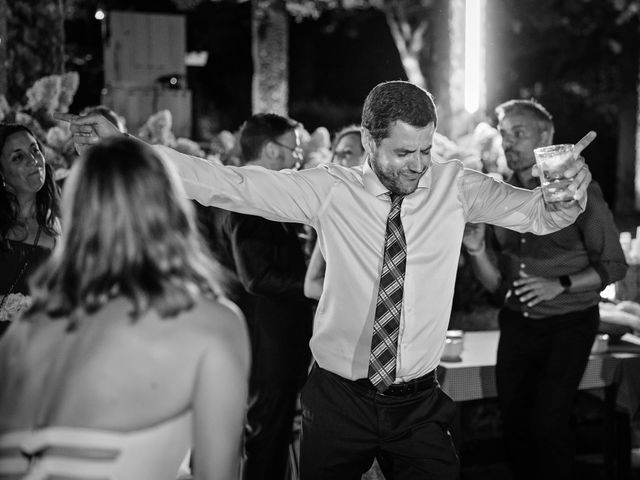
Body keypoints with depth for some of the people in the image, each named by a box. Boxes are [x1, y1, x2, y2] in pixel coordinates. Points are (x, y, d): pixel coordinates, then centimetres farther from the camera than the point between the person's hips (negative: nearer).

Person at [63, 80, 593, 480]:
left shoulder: (454, 187, -1)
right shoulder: (331, 189, -7)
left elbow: (535, 212, 2)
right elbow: (230, 184, -9)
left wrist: (568, 194, -23)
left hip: (419, 404, 1)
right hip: (339, 399, -1)